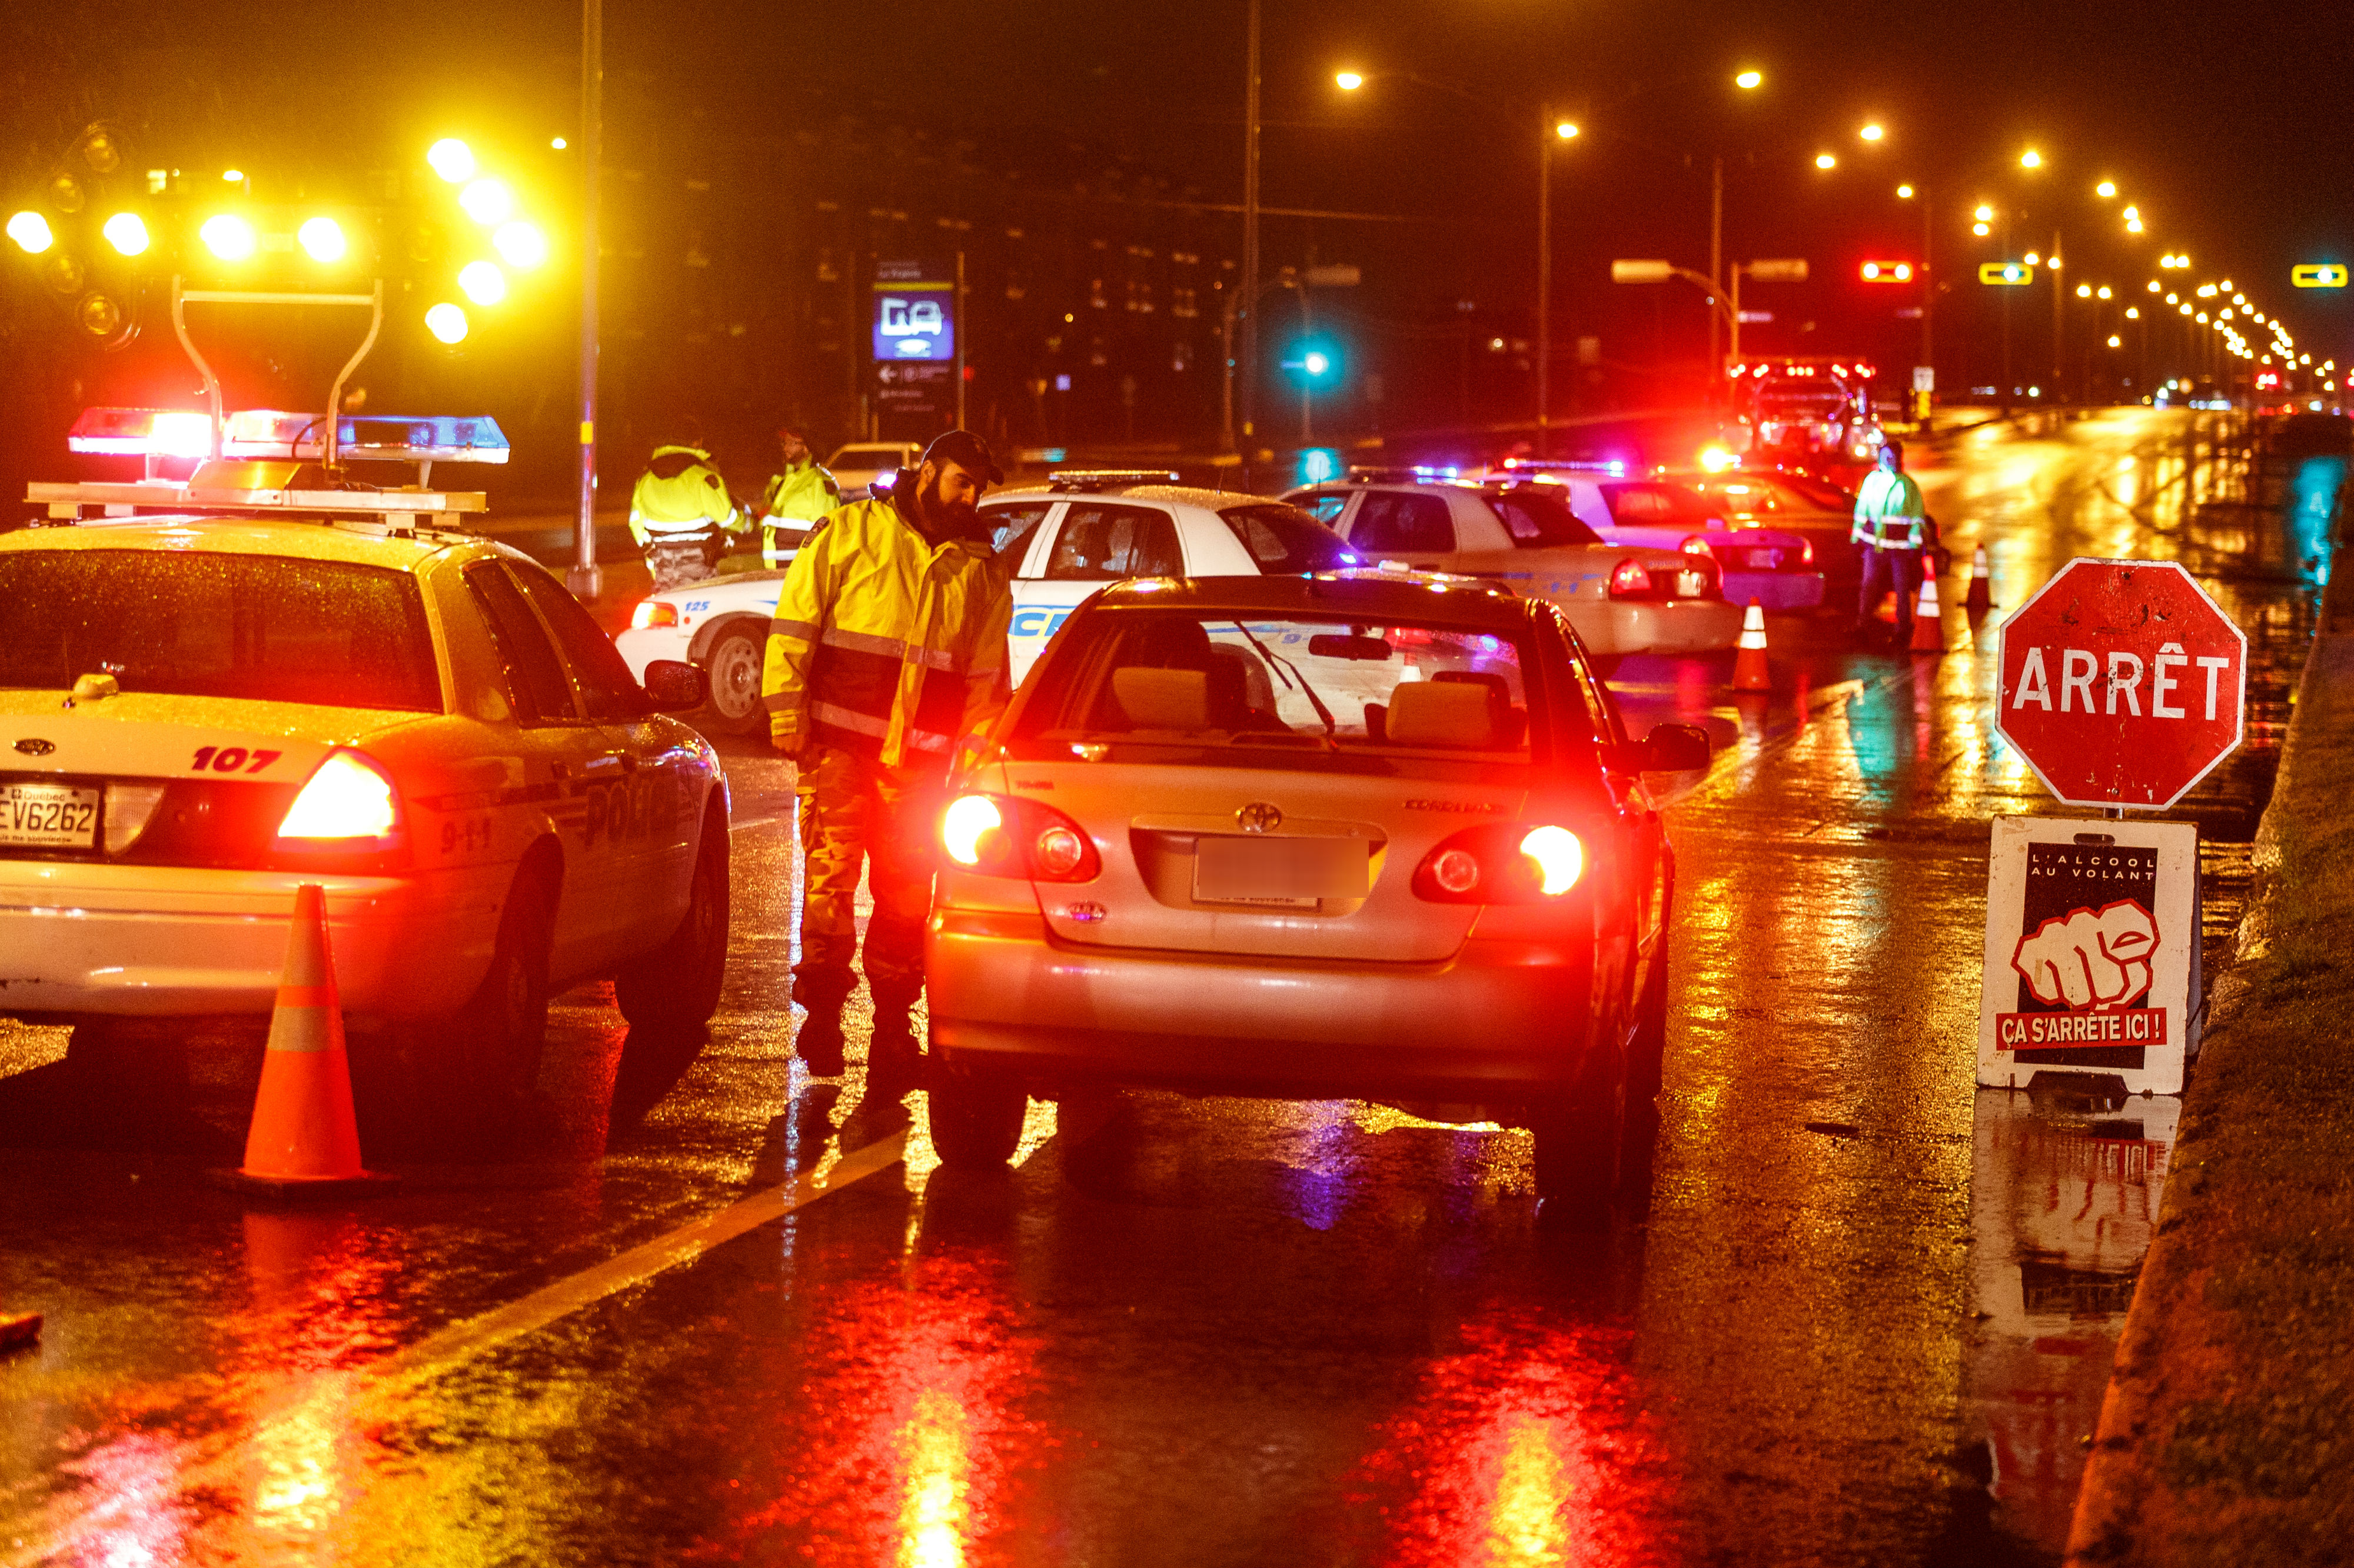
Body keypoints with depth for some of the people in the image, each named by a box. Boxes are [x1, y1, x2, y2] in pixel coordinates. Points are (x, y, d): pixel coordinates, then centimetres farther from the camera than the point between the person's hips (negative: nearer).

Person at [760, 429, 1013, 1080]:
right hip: (838, 744, -3)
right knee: (830, 877, -5)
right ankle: (823, 1014, 6)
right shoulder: (848, 534, 1)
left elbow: (987, 675, 17)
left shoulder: (983, 573, 13)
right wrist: (787, 713, -6)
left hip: (919, 759, 3)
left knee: (905, 892, 4)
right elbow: (795, 622, 0)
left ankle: (892, 1027, 13)